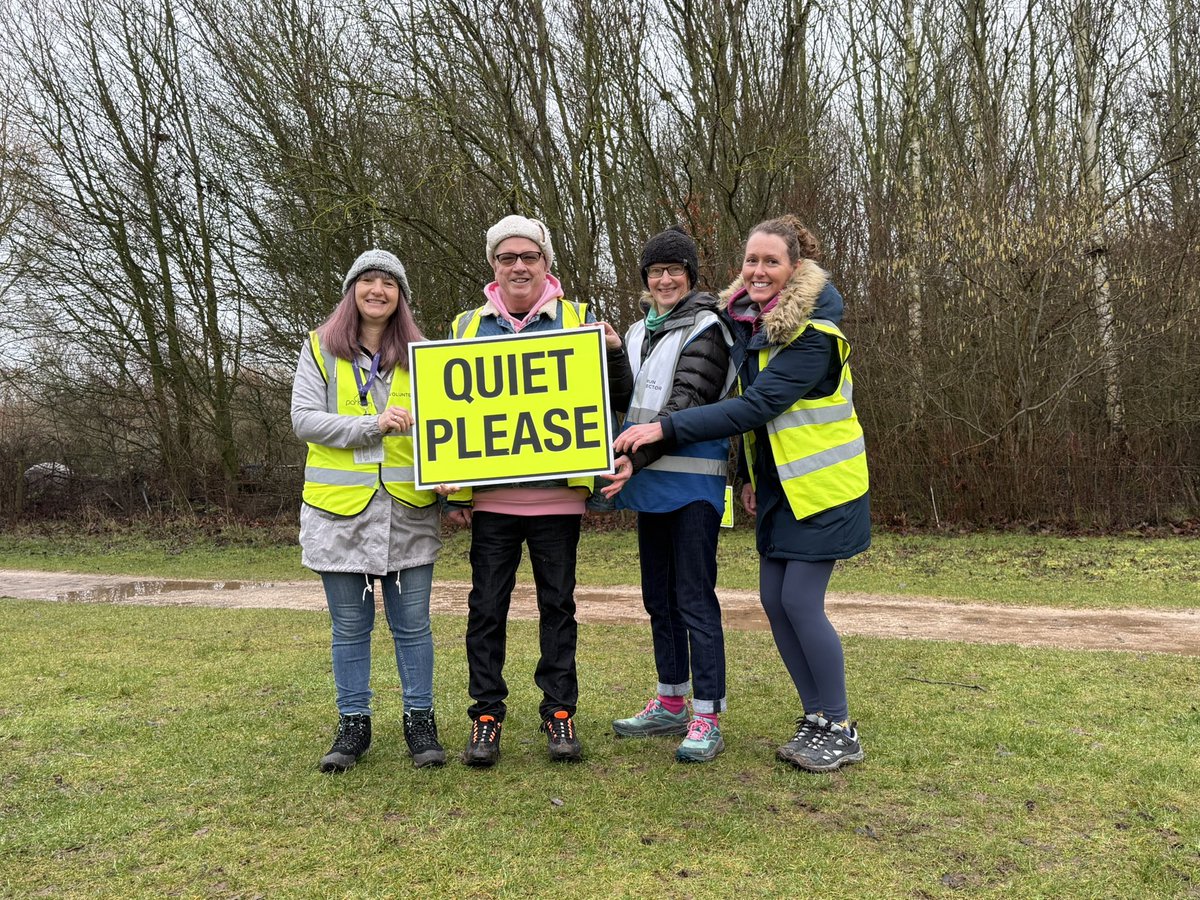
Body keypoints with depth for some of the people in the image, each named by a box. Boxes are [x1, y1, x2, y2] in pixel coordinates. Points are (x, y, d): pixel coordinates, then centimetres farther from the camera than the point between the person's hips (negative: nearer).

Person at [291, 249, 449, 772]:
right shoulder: (320, 349, 4)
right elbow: (303, 419, -5)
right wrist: (372, 425, -17)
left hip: (407, 508, 1)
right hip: (339, 508, -1)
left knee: (412, 622, 7)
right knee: (350, 626, 9)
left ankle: (420, 720, 20)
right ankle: (353, 724, 22)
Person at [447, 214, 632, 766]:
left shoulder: (578, 320, 5)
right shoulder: (468, 326, 9)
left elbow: (618, 399, 4)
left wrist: (613, 352, -15)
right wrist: (453, 490, 5)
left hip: (557, 494, -1)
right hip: (490, 496, 1)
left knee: (558, 603, 8)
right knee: (487, 606, 6)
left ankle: (559, 711, 21)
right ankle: (486, 715, 18)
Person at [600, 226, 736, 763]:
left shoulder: (705, 329, -6)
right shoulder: (638, 332, 16)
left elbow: (687, 404, -17)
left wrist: (638, 457, -25)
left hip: (693, 481, -8)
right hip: (650, 481, 8)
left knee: (695, 598, -6)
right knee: (659, 597, 13)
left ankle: (707, 719, 1)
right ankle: (671, 704, 26)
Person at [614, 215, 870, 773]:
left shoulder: (812, 333, -20)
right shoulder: (747, 323, 6)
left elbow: (754, 407, -27)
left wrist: (666, 429, -29)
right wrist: (750, 475, 14)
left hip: (822, 487, -8)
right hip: (778, 485, 8)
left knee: (800, 602, -8)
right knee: (775, 600, 7)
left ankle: (839, 730, 9)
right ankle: (815, 717, 22)